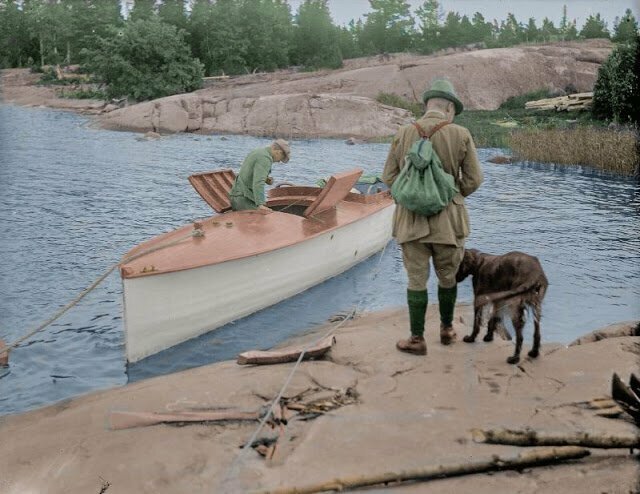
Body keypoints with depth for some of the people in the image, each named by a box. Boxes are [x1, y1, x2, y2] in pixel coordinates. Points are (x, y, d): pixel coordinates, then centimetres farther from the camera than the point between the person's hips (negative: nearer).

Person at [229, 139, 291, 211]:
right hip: (244, 198, -10)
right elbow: (258, 183, -28)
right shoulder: (265, 158, -15)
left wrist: (265, 178, 15)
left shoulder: (257, 152, 16)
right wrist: (260, 205, -36)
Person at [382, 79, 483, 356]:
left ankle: (417, 339, 15)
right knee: (448, 277, 18)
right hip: (448, 220, 0)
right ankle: (447, 329, 34)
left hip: (411, 218, 1)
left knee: (417, 280, 9)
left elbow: (388, 177, 2)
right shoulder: (460, 135, -7)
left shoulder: (404, 134, -2)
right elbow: (474, 180, -2)